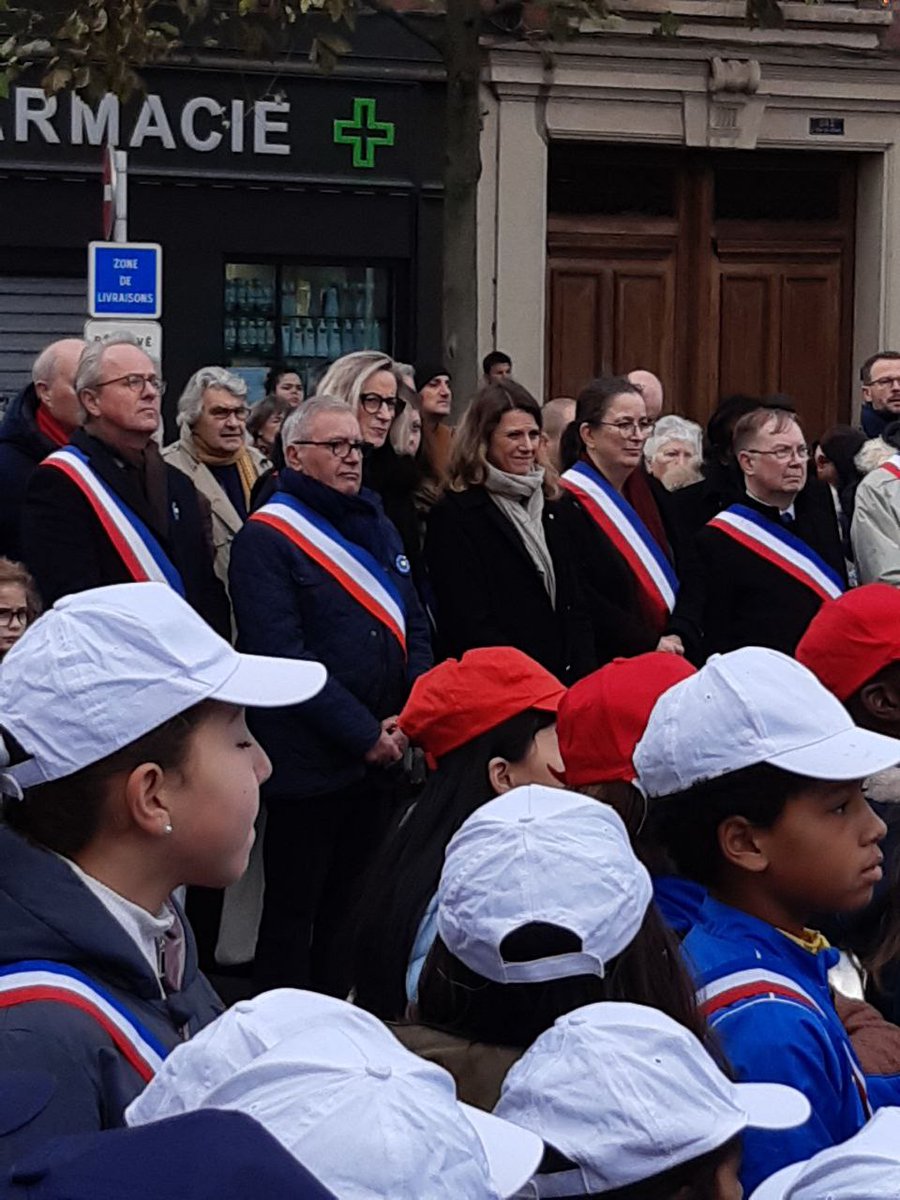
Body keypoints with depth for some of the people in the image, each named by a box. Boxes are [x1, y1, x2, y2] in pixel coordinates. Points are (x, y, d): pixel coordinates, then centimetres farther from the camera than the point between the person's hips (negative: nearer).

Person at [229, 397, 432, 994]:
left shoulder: (378, 527, 13)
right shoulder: (266, 538, -10)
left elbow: (416, 630, 12)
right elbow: (283, 656, -17)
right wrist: (365, 734, -17)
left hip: (378, 760, 7)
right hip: (308, 761, -7)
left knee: (353, 908, 15)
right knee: (294, 916, 3)